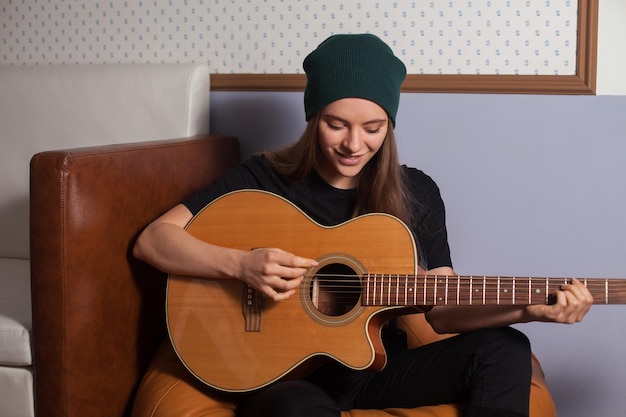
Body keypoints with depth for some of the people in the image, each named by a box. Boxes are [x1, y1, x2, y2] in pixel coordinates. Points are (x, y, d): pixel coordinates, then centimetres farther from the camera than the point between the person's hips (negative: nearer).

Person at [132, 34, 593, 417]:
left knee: (504, 349, -20)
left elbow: (442, 311, 5)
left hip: (378, 364, 5)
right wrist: (241, 264, -22)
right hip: (286, 373, -4)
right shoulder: (265, 179, -4)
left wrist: (527, 309, -12)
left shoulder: (417, 193, 5)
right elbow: (152, 240, -7)